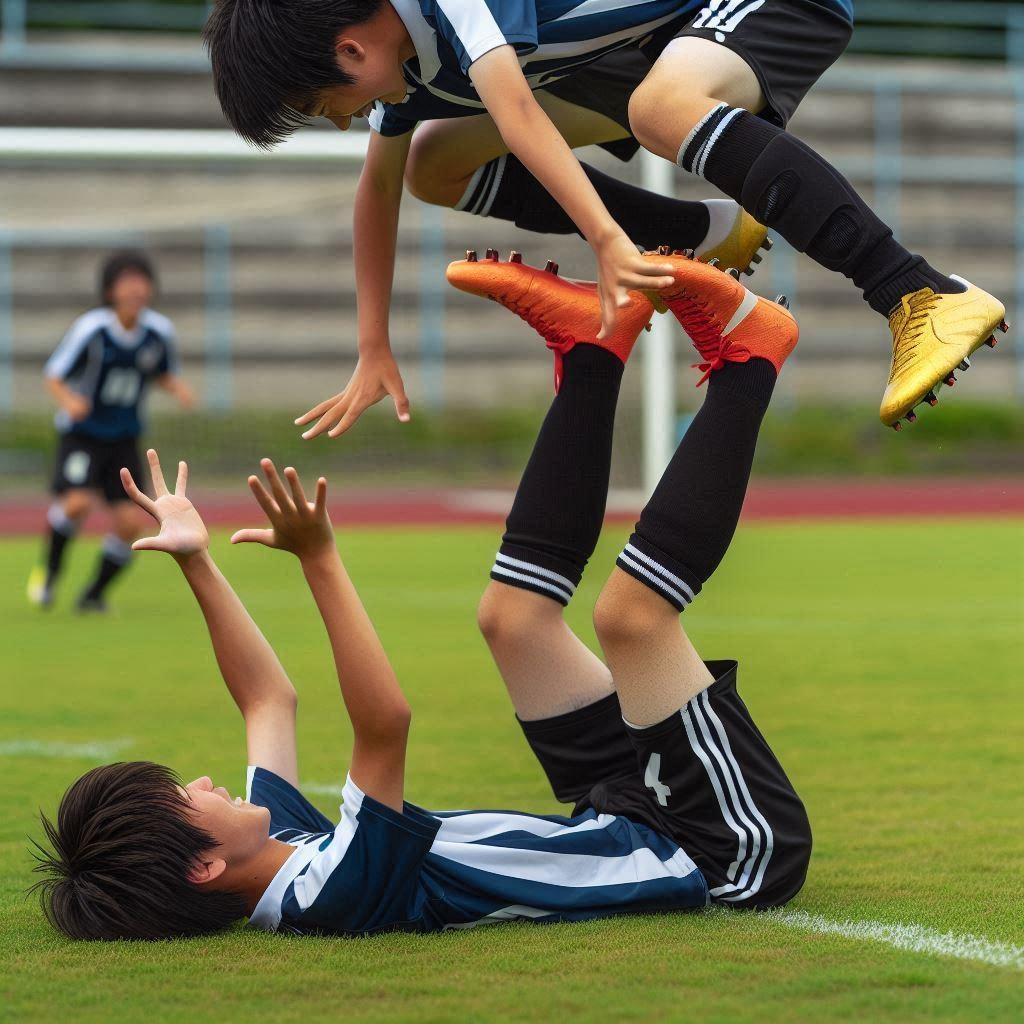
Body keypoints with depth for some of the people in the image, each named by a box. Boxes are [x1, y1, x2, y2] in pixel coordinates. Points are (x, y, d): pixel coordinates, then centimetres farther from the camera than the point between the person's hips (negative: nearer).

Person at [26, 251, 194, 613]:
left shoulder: (160, 332, -7)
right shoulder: (91, 329, -19)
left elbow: (164, 374, 12)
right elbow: (54, 376, -11)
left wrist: (178, 388, -11)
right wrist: (69, 400, -33)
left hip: (124, 436, 4)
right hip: (82, 432, -4)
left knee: (130, 522, -5)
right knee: (78, 501, -26)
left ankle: (94, 594, 15)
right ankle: (48, 570, 1)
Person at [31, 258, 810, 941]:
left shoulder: (281, 850, -3)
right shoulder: (332, 895, -31)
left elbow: (269, 698, 13)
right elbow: (385, 725, -44)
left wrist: (197, 563, 10)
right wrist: (319, 561, -41)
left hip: (625, 821, 9)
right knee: (631, 611, -22)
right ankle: (747, 362, -4)